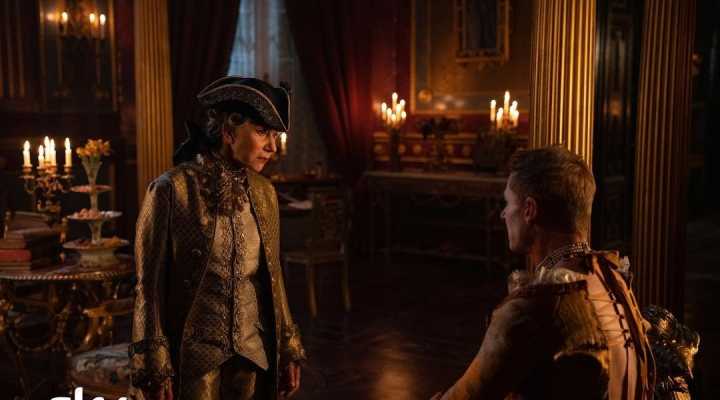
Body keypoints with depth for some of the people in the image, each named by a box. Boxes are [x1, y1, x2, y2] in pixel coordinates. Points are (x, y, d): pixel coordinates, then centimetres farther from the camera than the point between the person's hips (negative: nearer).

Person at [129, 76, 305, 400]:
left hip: (254, 354, 5)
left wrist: (288, 350, 10)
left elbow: (272, 277, 11)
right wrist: (154, 370, -11)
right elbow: (149, 286, -9)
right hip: (193, 357, -4)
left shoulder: (264, 192, 5)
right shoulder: (172, 190, -11)